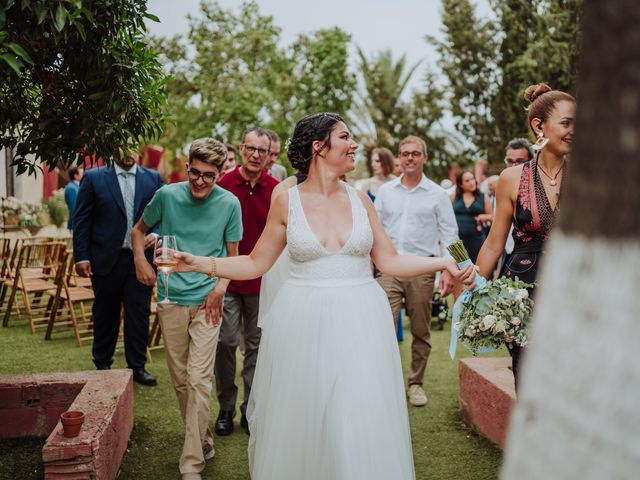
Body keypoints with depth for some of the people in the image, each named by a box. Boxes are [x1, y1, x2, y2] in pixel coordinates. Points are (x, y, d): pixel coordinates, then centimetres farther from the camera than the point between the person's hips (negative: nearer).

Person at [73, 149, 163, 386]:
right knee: (105, 315, 10)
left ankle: (137, 366, 16)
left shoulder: (154, 179, 6)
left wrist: (156, 234, -10)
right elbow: (81, 220, 0)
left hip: (141, 258, 1)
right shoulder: (93, 178, 1)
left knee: (139, 314, 3)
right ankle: (102, 365, 26)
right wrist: (80, 257, -5)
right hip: (106, 259, -1)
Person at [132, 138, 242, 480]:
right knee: (180, 379, 11)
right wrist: (140, 260, -3)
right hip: (171, 299, 2)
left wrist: (221, 287, -10)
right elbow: (139, 229, 14)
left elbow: (232, 254, 6)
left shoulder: (229, 204, -5)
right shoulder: (167, 195, -4)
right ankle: (203, 439, 32)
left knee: (199, 381, -6)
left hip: (207, 301, -2)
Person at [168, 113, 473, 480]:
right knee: (301, 424, 7)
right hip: (303, 323, -1)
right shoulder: (287, 202, 0)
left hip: (360, 323, 2)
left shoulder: (359, 199, 5)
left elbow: (390, 261, 7)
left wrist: (444, 263, -2)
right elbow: (256, 264, 4)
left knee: (362, 427, 2)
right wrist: (201, 264, -6)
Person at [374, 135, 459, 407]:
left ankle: (416, 383, 21)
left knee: (421, 331, 7)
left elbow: (449, 234, 4)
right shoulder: (385, 191, 10)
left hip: (422, 269, 0)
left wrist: (448, 270, -5)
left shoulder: (437, 195, 5)